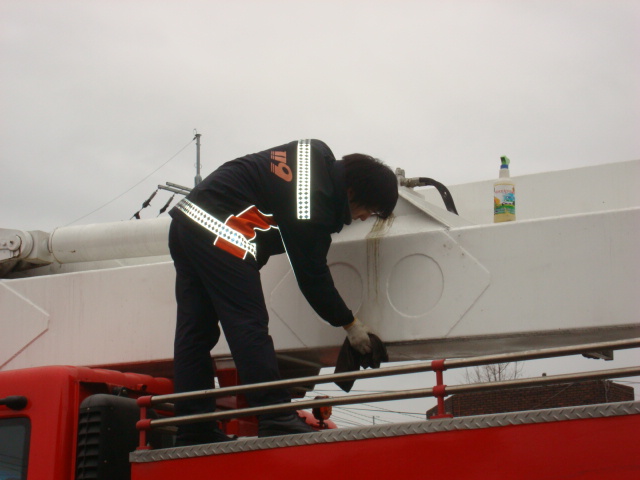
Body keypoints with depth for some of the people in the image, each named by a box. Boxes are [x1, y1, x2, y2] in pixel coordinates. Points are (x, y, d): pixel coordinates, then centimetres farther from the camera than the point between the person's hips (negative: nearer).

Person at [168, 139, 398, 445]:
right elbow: (312, 275, -10)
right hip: (218, 233, -10)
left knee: (195, 332, 6)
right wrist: (350, 324, 1)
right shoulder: (316, 203, -16)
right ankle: (276, 422, -16)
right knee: (249, 327, -12)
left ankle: (194, 432, 7)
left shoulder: (318, 156, 9)